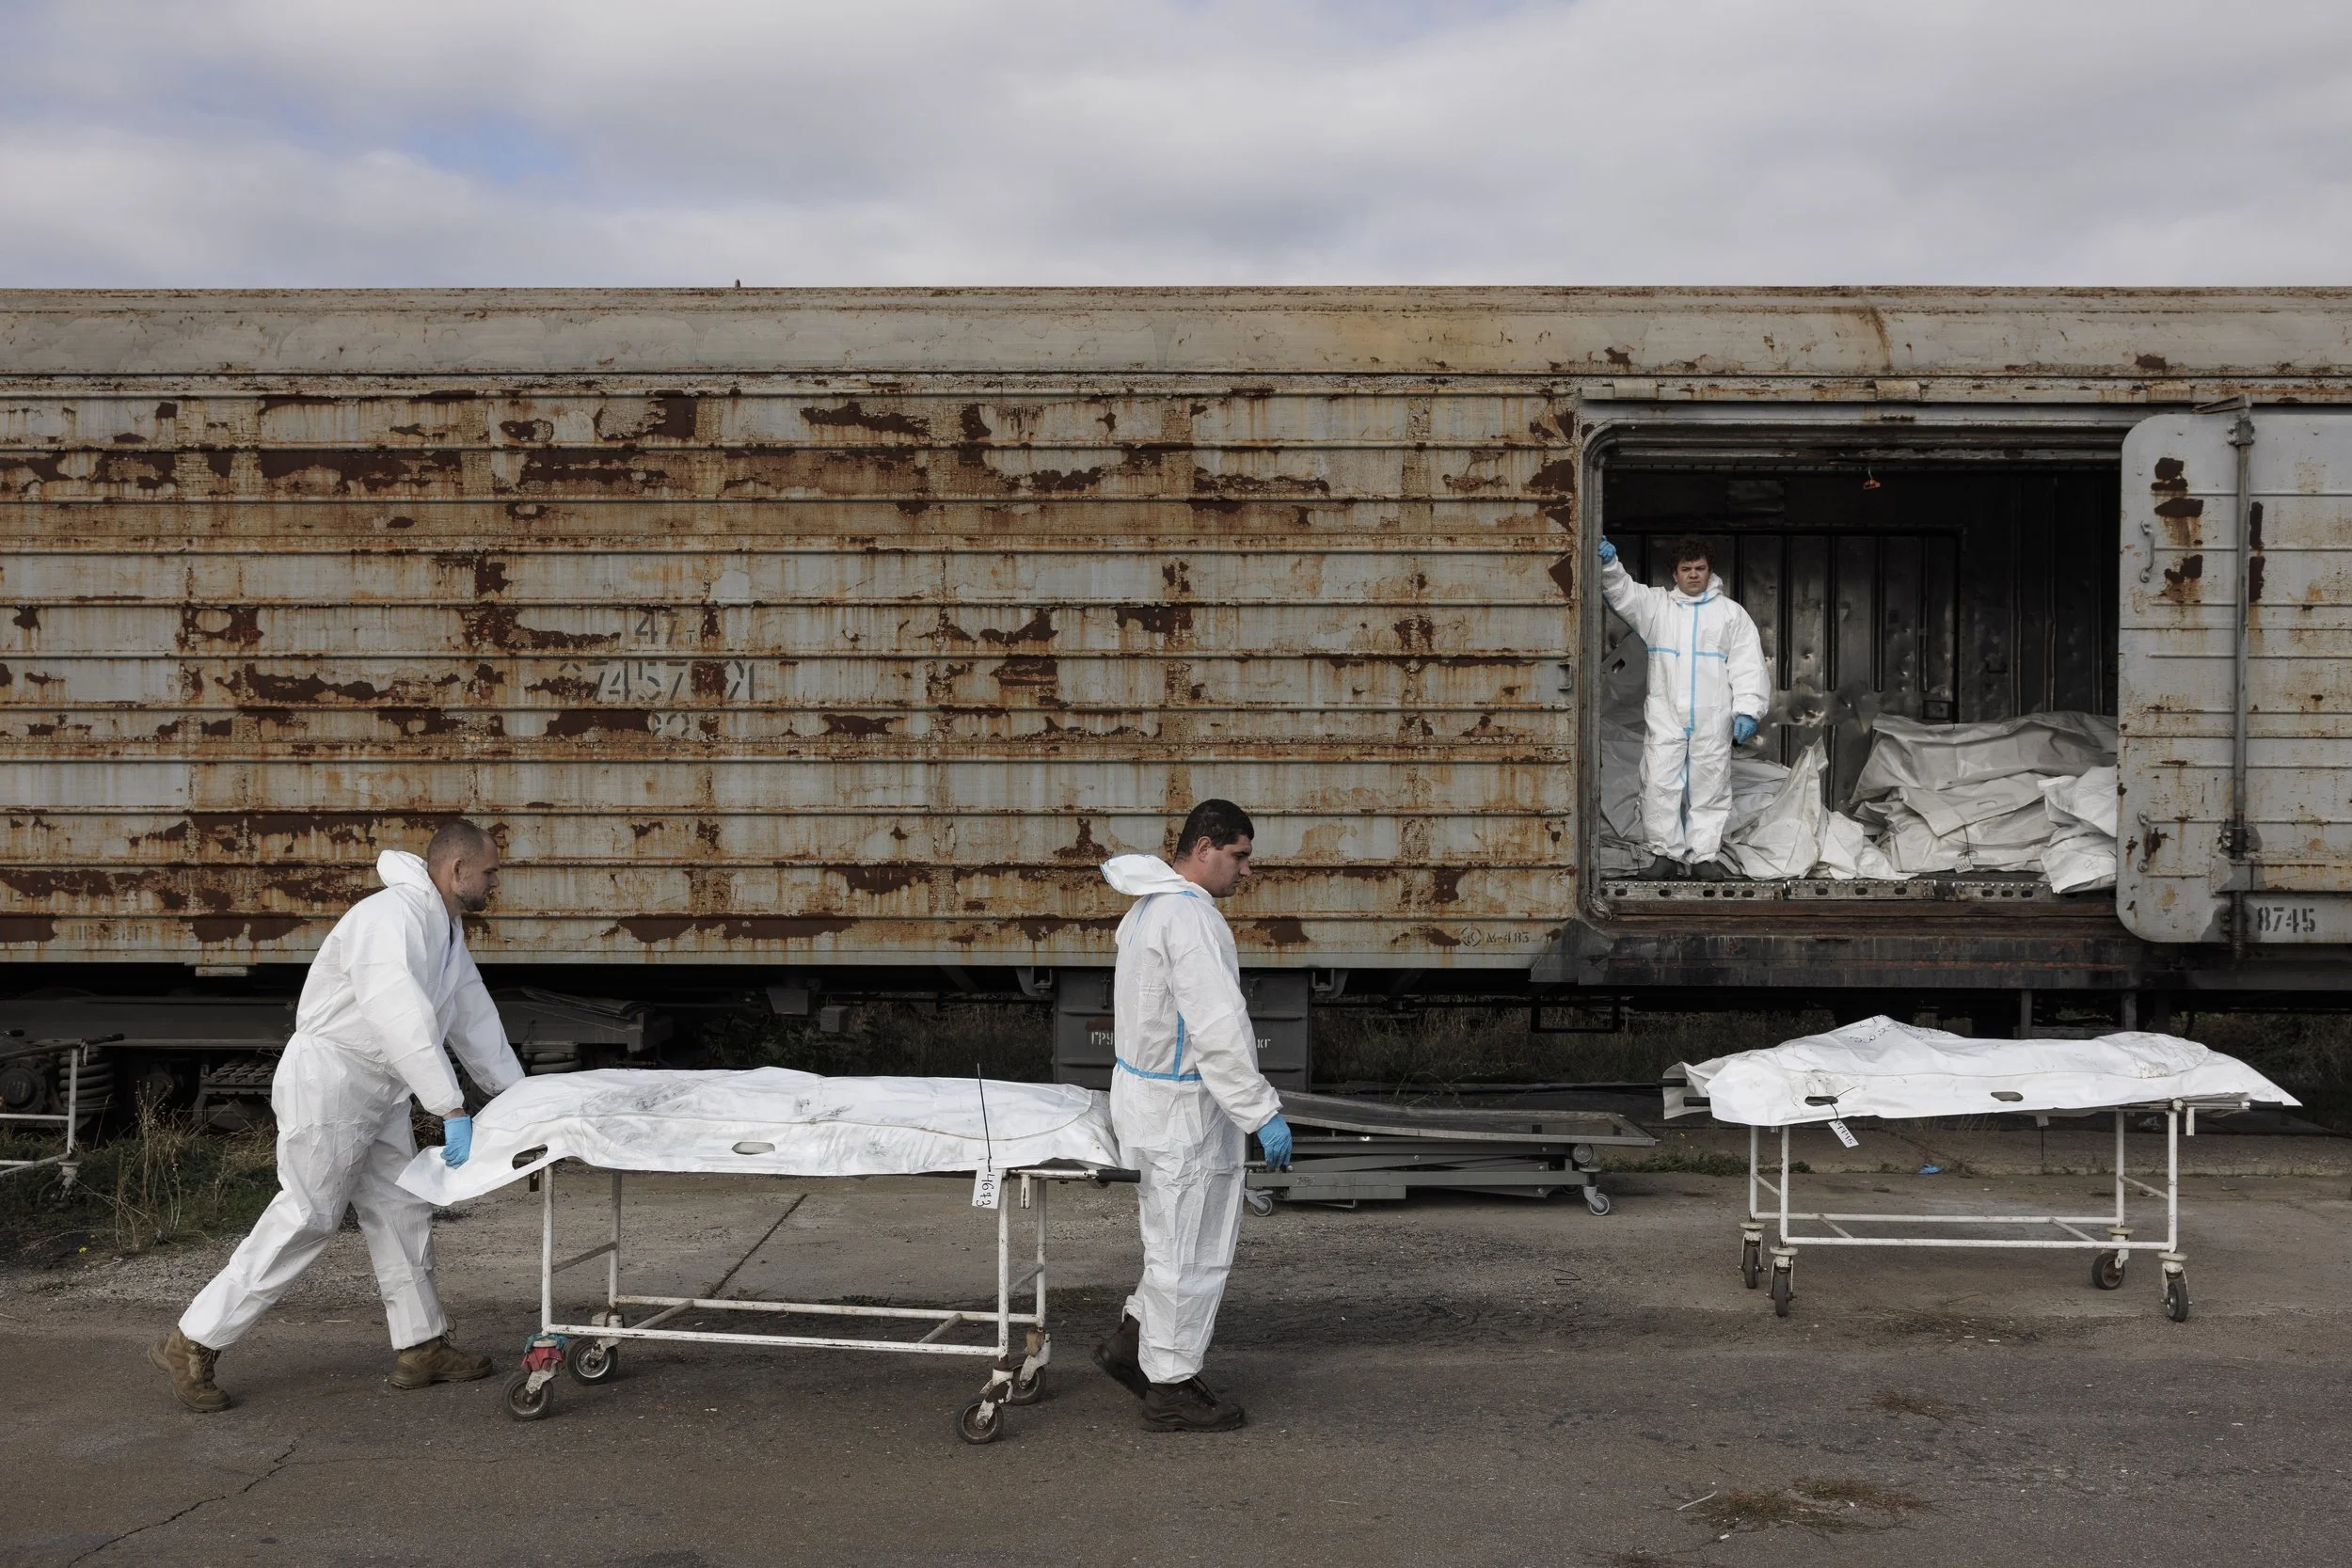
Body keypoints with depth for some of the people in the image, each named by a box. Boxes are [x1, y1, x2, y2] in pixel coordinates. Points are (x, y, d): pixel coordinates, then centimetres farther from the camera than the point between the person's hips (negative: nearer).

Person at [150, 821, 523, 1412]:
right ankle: (190, 1346, 0)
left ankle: (422, 1348, 16)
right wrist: (452, 1111, -35)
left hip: (378, 1094, 10)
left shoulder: (447, 930, 12)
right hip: (327, 1081, -10)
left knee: (402, 1213, 10)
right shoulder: (390, 919, -22)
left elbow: (475, 1018, 17)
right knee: (305, 1220, -8)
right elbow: (404, 1023, -32)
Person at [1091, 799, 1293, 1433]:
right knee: (1189, 1249, 0)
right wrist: (1264, 1111, -23)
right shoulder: (1191, 916, -21)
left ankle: (1132, 1340, 26)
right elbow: (1219, 1028, -26)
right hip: (1179, 1111, -10)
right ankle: (1171, 1387, 11)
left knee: (1213, 1231, 20)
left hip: (1150, 1090, 10)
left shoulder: (1150, 906, 13)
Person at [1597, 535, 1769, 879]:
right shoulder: (1656, 605, 13)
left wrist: (1747, 710, -6)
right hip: (1664, 716, 0)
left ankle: (1704, 856, 10)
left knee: (1710, 787, 3)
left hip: (1713, 719, 0)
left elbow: (1748, 666, 5)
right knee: (1659, 784, -6)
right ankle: (1665, 853, 3)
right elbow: (1622, 592, -2)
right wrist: (1609, 565, -23)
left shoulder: (1730, 612, 11)